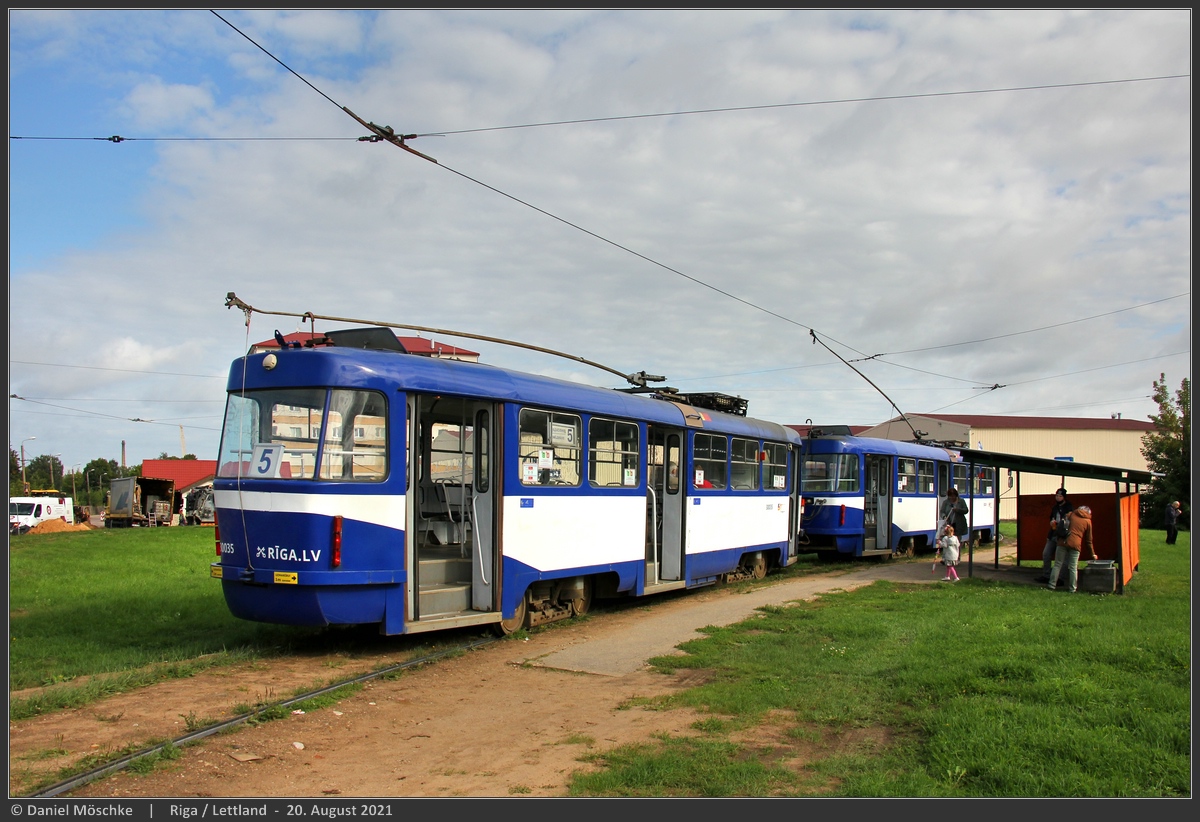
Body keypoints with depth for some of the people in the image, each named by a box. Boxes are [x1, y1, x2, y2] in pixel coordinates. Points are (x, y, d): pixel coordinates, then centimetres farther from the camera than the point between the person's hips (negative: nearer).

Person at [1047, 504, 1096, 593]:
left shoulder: (1071, 514, 13)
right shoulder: (1088, 521, 12)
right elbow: (1088, 540, 16)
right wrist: (1092, 554, 24)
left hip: (1063, 542, 0)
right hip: (1076, 545, 0)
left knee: (1057, 565, 6)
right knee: (1073, 568, 6)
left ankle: (1052, 585, 6)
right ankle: (1072, 588, 7)